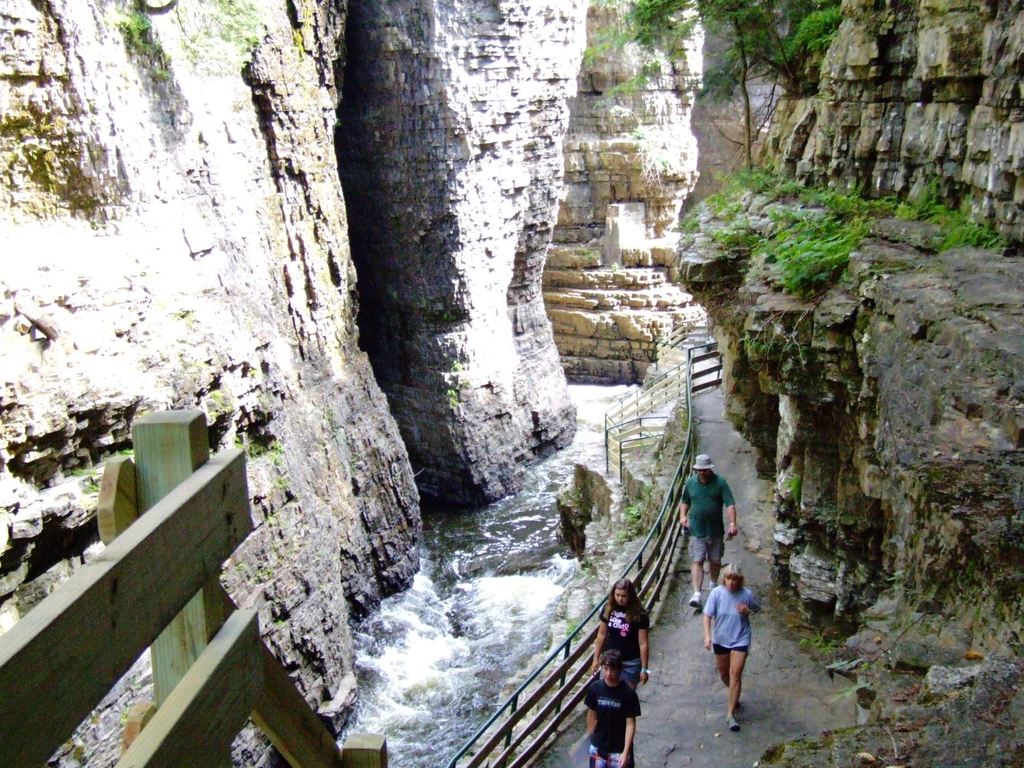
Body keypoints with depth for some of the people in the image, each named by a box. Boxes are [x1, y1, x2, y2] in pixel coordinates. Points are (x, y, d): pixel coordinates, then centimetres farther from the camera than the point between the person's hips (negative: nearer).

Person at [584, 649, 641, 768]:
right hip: (598, 745, 3)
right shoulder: (595, 688, -10)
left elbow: (630, 724, -15)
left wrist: (625, 752, -18)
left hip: (619, 747, -3)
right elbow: (592, 714, 3)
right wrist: (590, 737, 11)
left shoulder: (628, 693, -18)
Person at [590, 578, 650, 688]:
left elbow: (643, 643, -13)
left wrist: (644, 669, -11)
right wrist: (596, 659, 5)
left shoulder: (639, 615, -16)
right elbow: (602, 635, 3)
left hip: (631, 663, -3)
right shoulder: (608, 610, -6)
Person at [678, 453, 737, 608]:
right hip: (696, 530, 0)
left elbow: (730, 504, -13)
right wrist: (683, 515, 0)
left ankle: (714, 585, 39)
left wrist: (732, 523, -24)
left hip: (716, 531, 0)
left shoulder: (720, 482, -7)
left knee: (715, 560, 14)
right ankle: (697, 594, -13)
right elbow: (685, 501, 17)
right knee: (697, 561, -8)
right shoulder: (690, 482, 2)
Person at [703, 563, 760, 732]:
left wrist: (748, 611, -18)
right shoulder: (717, 593, -15)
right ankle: (734, 696, 48)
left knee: (735, 674, -8)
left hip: (740, 639, -2)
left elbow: (758, 609, 4)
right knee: (723, 673, 17)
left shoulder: (746, 594, -15)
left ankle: (730, 714, -2)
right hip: (720, 639, 2)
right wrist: (707, 635, -20)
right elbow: (707, 615, -10)